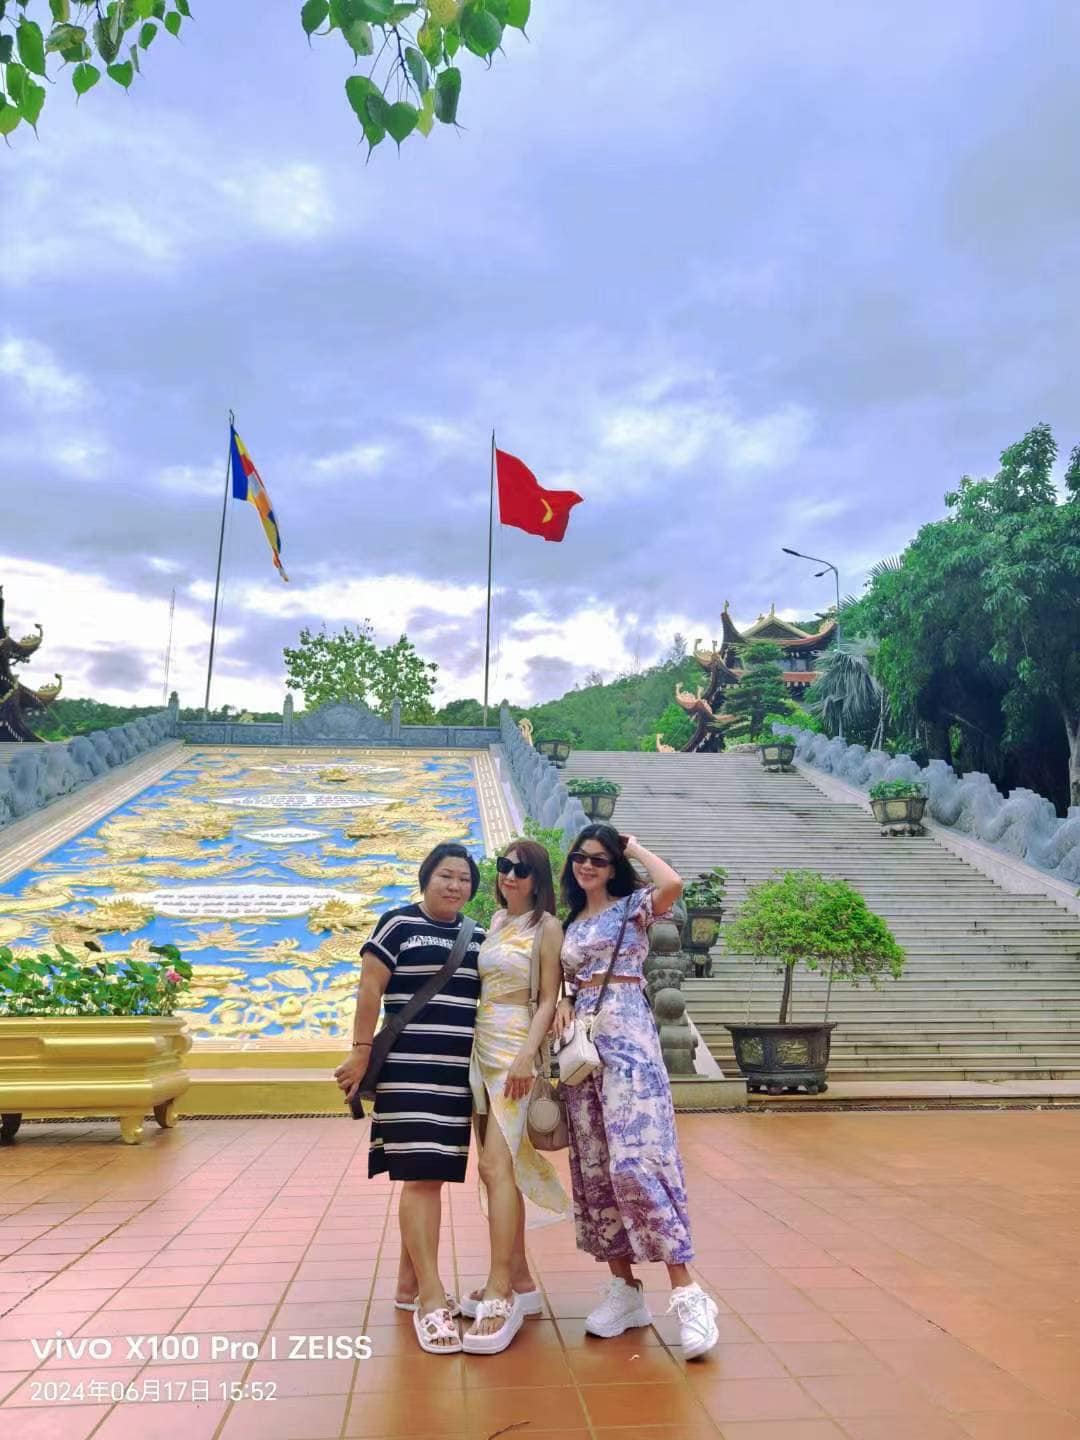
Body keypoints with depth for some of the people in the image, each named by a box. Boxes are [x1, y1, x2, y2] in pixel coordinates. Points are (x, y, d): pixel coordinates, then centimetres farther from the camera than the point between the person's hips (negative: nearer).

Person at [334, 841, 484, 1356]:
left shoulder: (477, 937, 12)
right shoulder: (398, 924, -4)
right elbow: (370, 991, -6)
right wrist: (360, 1052, -10)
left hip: (460, 1073, 6)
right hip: (409, 1070, -5)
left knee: (432, 1177, 12)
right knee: (420, 1177, -7)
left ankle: (408, 1283, 25)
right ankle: (432, 1297, -3)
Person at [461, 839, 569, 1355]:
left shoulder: (546, 926, -5)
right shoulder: (495, 920, 13)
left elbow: (549, 1000, -9)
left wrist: (526, 1055, -19)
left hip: (515, 1050, -7)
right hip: (481, 1049, 7)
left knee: (496, 1164, -14)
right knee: (499, 1169, 11)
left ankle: (500, 1293, -8)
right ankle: (520, 1281, 22)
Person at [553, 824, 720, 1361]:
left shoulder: (633, 905, 0)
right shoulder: (570, 925, 17)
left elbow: (672, 884, -22)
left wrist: (635, 848, -5)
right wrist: (563, 1005, -2)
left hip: (627, 1038, -6)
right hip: (582, 1042, 7)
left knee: (635, 1160, -15)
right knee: (594, 1165, 7)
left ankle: (686, 1293, -8)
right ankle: (625, 1288, 17)